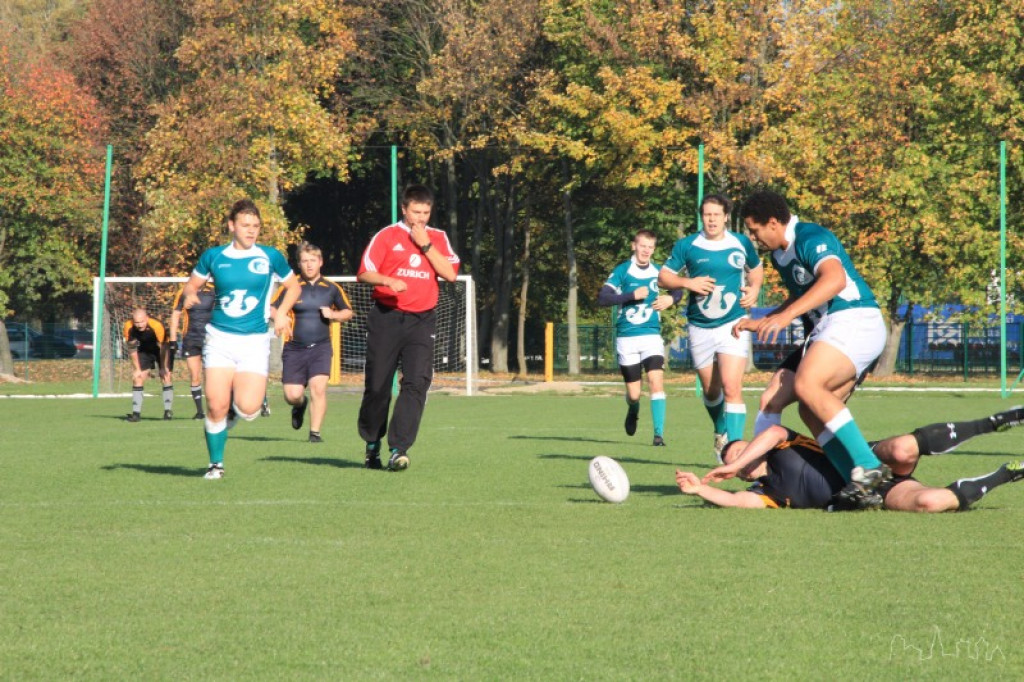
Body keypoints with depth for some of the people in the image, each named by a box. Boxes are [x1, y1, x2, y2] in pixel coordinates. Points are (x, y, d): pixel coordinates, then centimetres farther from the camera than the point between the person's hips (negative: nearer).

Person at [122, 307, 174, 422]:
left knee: (165, 377, -13)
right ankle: (136, 413, -5)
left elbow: (163, 348, -23)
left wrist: (163, 368, -15)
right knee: (137, 378, -8)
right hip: (144, 351, 3)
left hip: (159, 349, -2)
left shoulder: (157, 326, -36)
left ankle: (168, 412, -7)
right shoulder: (128, 328, -26)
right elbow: (132, 349, -13)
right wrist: (137, 369, -11)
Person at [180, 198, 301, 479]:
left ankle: (240, 398, 23)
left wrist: (281, 311, 0)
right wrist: (190, 295, -6)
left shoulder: (270, 257, 3)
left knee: (248, 408, -16)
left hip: (254, 341, 0)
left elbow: (293, 287, 17)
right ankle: (216, 463, 7)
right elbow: (192, 284, 17)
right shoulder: (213, 256, 4)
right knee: (216, 404, -12)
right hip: (219, 337, 0)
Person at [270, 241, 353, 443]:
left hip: (321, 347, 0)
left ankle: (315, 432, -7)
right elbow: (271, 308, 4)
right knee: (292, 394, -5)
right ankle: (300, 405, 34)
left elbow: (348, 312, 16)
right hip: (294, 349, 0)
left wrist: (333, 315, -4)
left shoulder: (331, 288, 6)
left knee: (318, 387, -17)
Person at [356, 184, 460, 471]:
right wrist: (388, 281, -22)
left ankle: (399, 449, -16)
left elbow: (450, 274, -2)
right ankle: (372, 445, 21)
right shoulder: (387, 236, 2)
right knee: (377, 385, 3)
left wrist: (426, 245, -7)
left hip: (421, 320, 1)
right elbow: (364, 272, -4)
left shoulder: (438, 238, 11)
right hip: (386, 317, -1)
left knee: (417, 383, -14)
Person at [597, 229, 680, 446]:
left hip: (652, 336, 1)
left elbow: (678, 290, 24)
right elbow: (602, 298, -12)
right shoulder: (622, 271, -2)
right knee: (633, 393, 2)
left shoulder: (659, 272, 7)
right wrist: (632, 295, -20)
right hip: (626, 338, -1)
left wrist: (672, 298, 0)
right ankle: (633, 412, 39)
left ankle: (659, 434, -16)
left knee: (656, 380, -18)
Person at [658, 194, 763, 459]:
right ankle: (721, 432, 41)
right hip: (700, 328, 2)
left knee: (731, 387, -18)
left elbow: (756, 270, 19)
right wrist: (687, 282, -16)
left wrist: (754, 288, -2)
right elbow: (663, 277, 2)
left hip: (733, 324, -2)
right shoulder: (687, 246, -2)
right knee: (711, 391, 13)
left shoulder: (742, 243, 1)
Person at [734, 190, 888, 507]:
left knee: (806, 384, -28)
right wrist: (761, 322, 27)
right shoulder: (780, 254, 18)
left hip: (854, 322, -11)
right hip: (830, 327, 11)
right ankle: (864, 486, -5)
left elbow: (835, 279, -34)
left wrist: (786, 315, -40)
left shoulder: (811, 239, -14)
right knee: (812, 411, 1)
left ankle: (868, 467, -31)